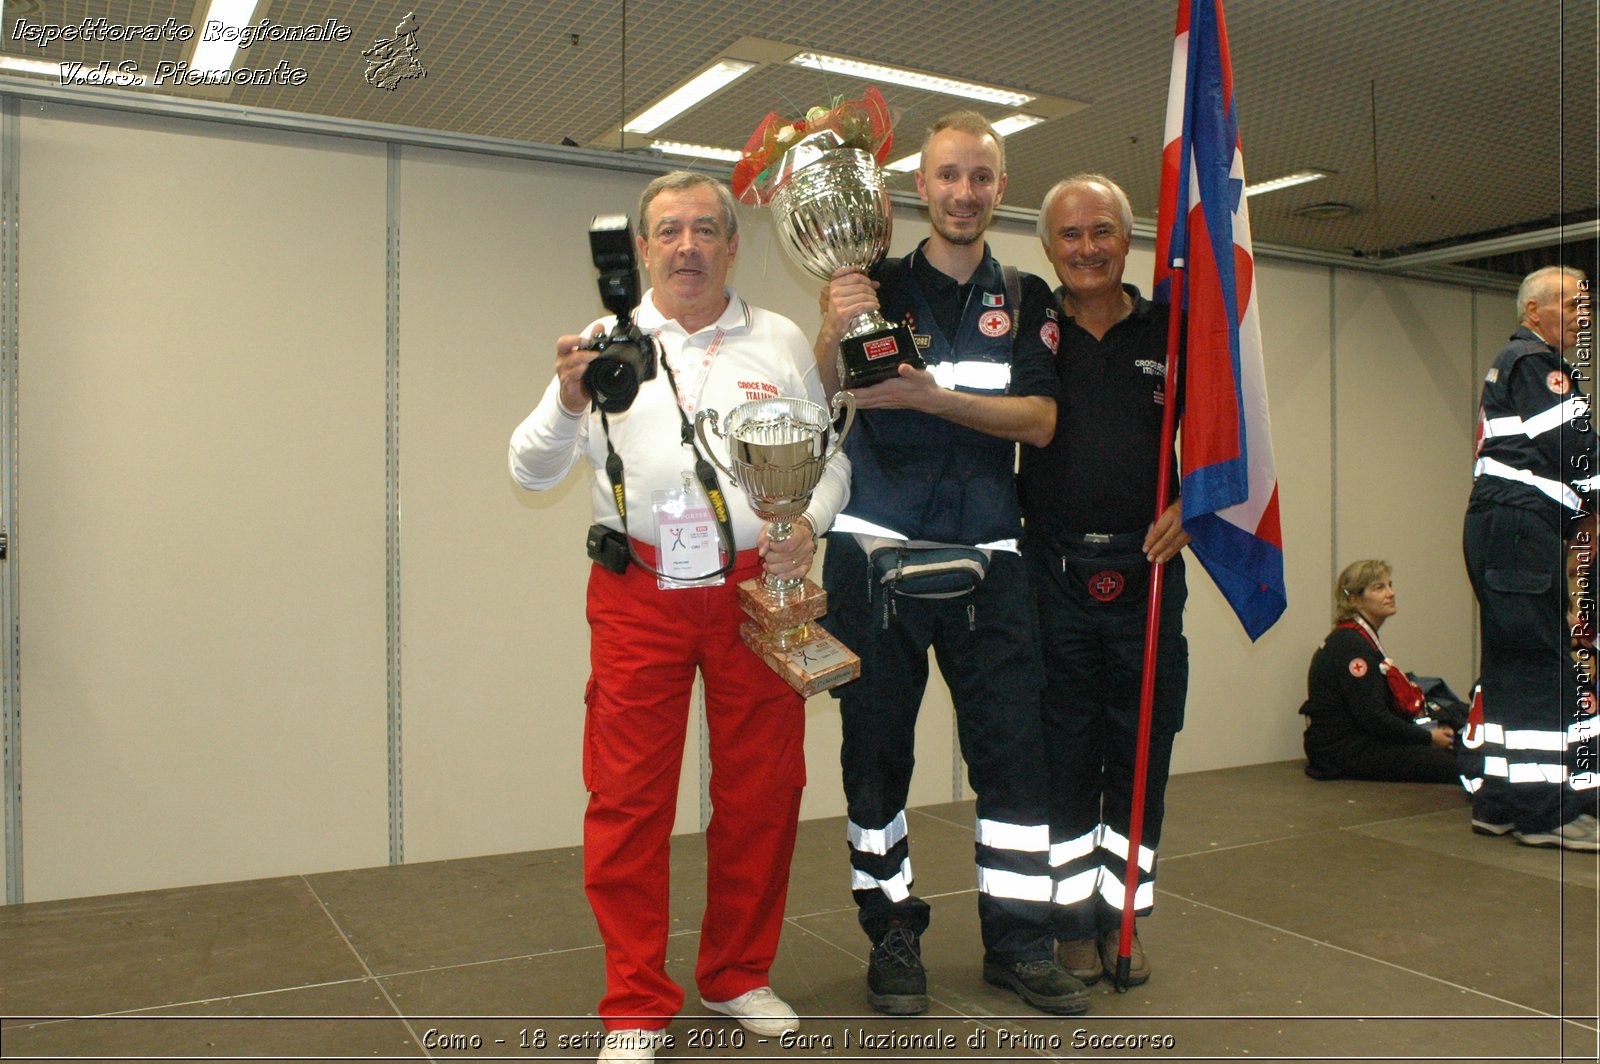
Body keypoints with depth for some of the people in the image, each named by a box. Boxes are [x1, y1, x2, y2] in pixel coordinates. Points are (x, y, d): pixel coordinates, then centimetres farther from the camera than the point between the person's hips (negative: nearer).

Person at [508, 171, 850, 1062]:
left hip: (757, 589, 2)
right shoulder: (607, 344, 7)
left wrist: (807, 526, -8)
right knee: (629, 797, 0)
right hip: (640, 594, -1)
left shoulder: (781, 343, 10)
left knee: (762, 790, 8)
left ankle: (739, 975, 29)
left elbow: (830, 458, 12)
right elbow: (533, 470, 3)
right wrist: (570, 401, -16)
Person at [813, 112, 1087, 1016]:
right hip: (877, 553, -1)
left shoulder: (1025, 300, 10)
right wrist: (835, 332, -32)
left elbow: (1040, 420, -4)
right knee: (877, 748, 4)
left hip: (987, 558, 2)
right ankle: (894, 933, 20)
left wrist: (933, 396, -18)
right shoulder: (881, 286, 4)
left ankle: (1018, 940, 17)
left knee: (1013, 746, 3)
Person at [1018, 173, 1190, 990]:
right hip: (1053, 574, -1)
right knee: (1062, 752, 6)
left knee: (1143, 749, 7)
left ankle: (1124, 914, 23)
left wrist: (1193, 505, -5)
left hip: (1145, 572, 1)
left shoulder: (1170, 334, 8)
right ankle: (1074, 919, 20)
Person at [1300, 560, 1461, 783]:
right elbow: (1373, 717, -20)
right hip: (1342, 750, -10)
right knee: (1449, 765, -18)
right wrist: (1428, 737, -10)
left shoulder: (1361, 638, 16)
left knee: (1453, 747, 1)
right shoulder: (1350, 644, -16)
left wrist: (1430, 729, 6)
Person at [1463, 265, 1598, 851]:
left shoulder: (1520, 364, 26)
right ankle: (1546, 810, -5)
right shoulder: (1532, 361, -5)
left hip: (1503, 531, 10)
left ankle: (1501, 803, 14)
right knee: (1540, 664, -9)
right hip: (1517, 526, -10)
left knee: (1513, 664, 10)